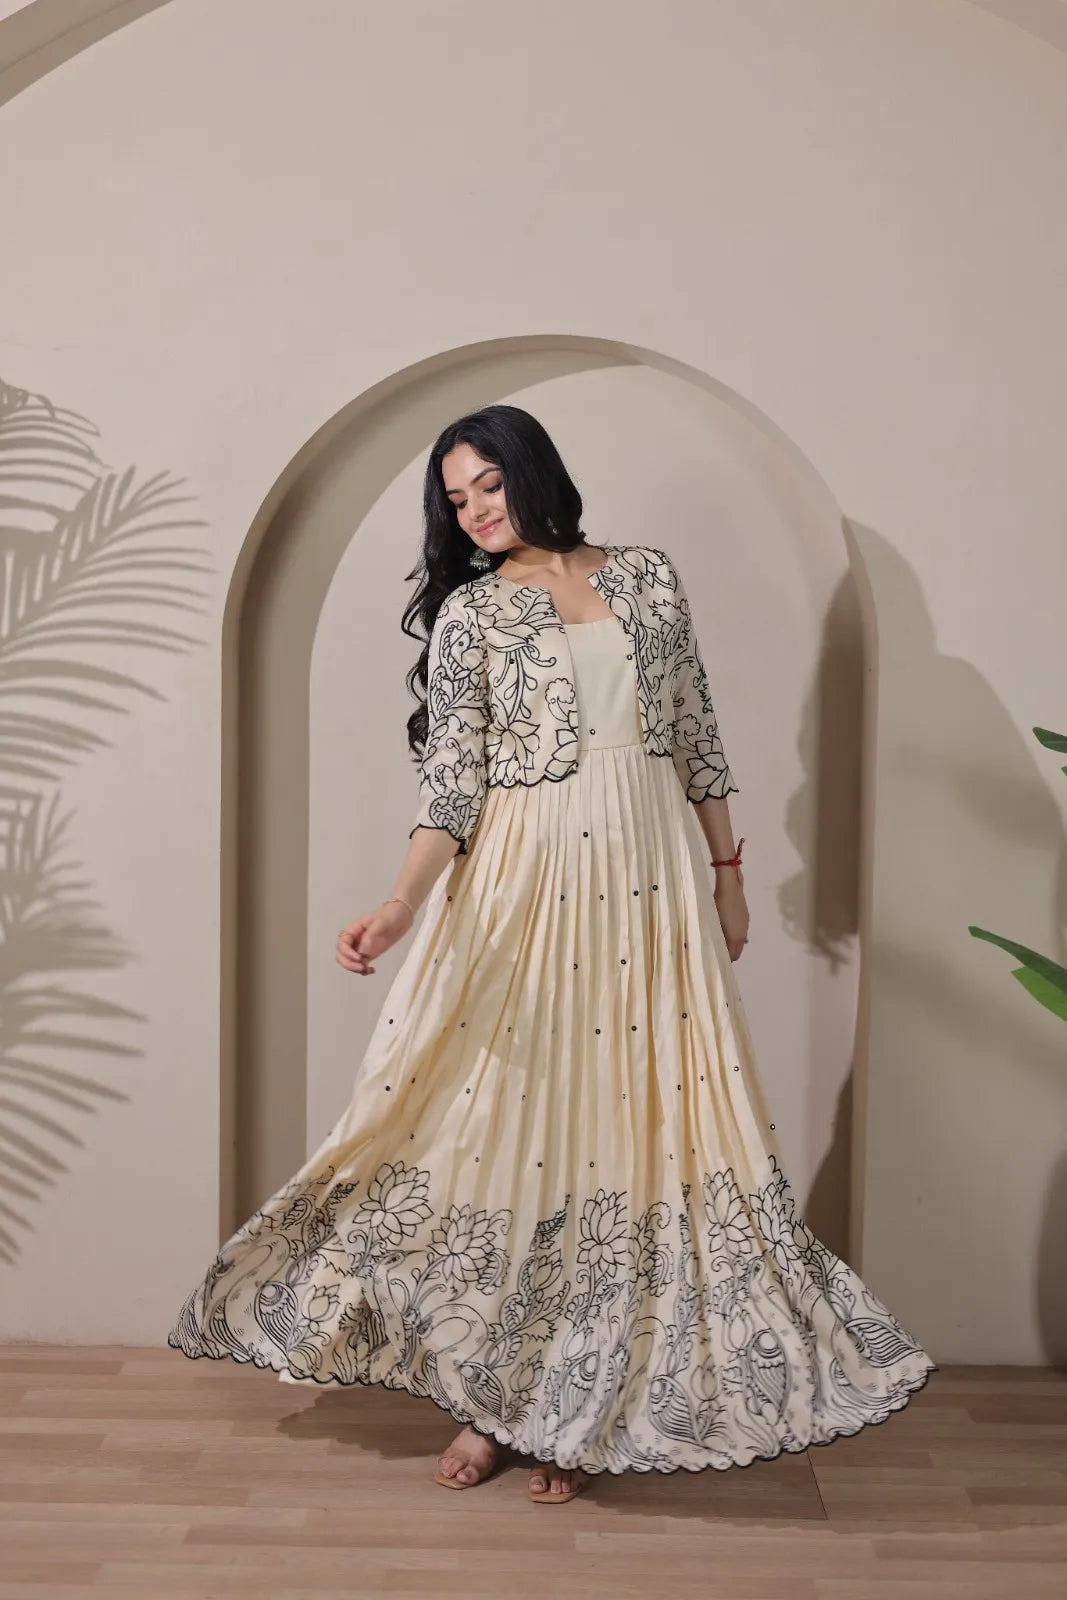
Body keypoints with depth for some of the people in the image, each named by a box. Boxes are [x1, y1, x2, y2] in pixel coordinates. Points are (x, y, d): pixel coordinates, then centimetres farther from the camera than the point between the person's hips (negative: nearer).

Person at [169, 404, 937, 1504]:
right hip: (526, 886, -2)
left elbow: (697, 734, 12)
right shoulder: (469, 613, 2)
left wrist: (726, 871, 12)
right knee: (513, 1121, 1)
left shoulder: (648, 577, 8)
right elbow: (451, 780, -5)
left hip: (651, 878, 2)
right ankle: (495, 1397, 17)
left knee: (633, 1121, 4)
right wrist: (401, 904, -19)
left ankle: (582, 1406, 19)